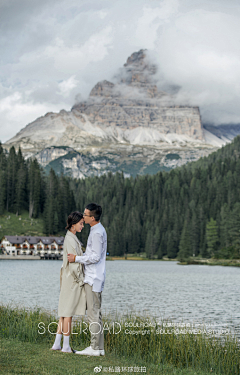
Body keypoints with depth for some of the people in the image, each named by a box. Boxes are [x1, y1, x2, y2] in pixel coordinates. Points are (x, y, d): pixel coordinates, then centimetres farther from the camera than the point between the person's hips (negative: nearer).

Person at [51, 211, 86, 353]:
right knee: (69, 312, -2)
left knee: (65, 312, 12)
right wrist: (81, 280, -13)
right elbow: (73, 263, -20)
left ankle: (57, 343, 15)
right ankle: (66, 346, 4)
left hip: (69, 279, 9)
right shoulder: (71, 240, -17)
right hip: (73, 279, -9)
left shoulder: (71, 238, 14)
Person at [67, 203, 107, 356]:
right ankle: (99, 347, 14)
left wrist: (77, 259, -14)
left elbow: (95, 257, -21)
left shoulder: (97, 233, -17)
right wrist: (77, 256, 20)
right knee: (96, 312, 11)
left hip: (94, 278, -10)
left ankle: (95, 348, -5)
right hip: (93, 277, 10)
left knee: (93, 313, -8)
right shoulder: (99, 230, 16)